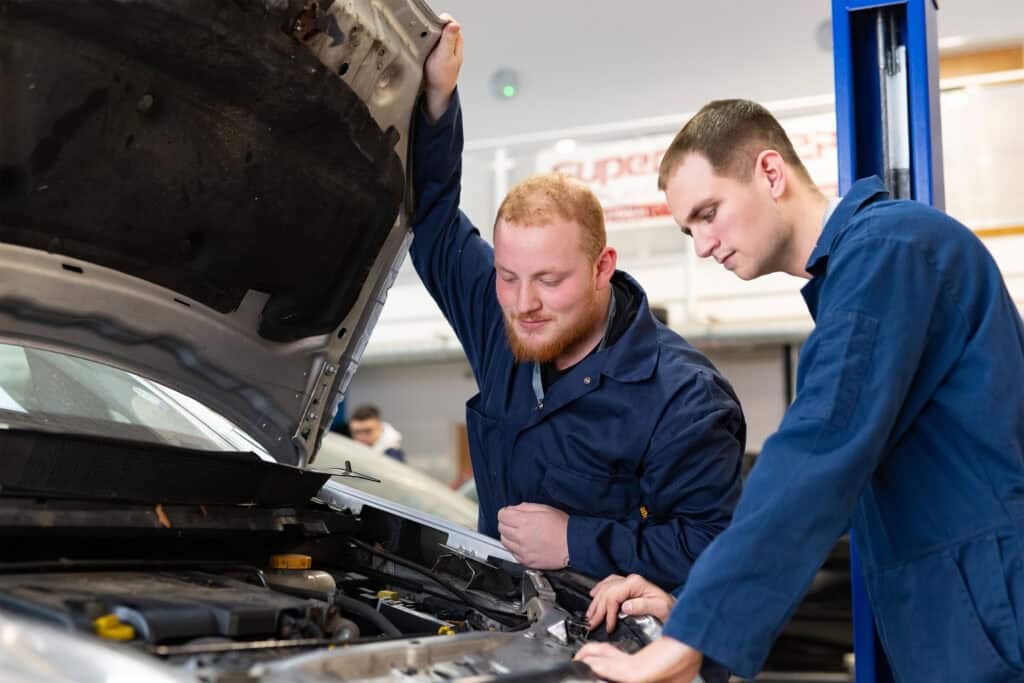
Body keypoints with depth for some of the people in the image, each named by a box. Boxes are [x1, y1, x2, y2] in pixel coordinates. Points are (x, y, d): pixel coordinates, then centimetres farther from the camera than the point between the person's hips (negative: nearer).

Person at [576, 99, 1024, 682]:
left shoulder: (888, 245, -14)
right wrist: (696, 603, 9)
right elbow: (823, 470, 18)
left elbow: (819, 456, -24)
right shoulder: (855, 262, 16)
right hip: (952, 613, 9)